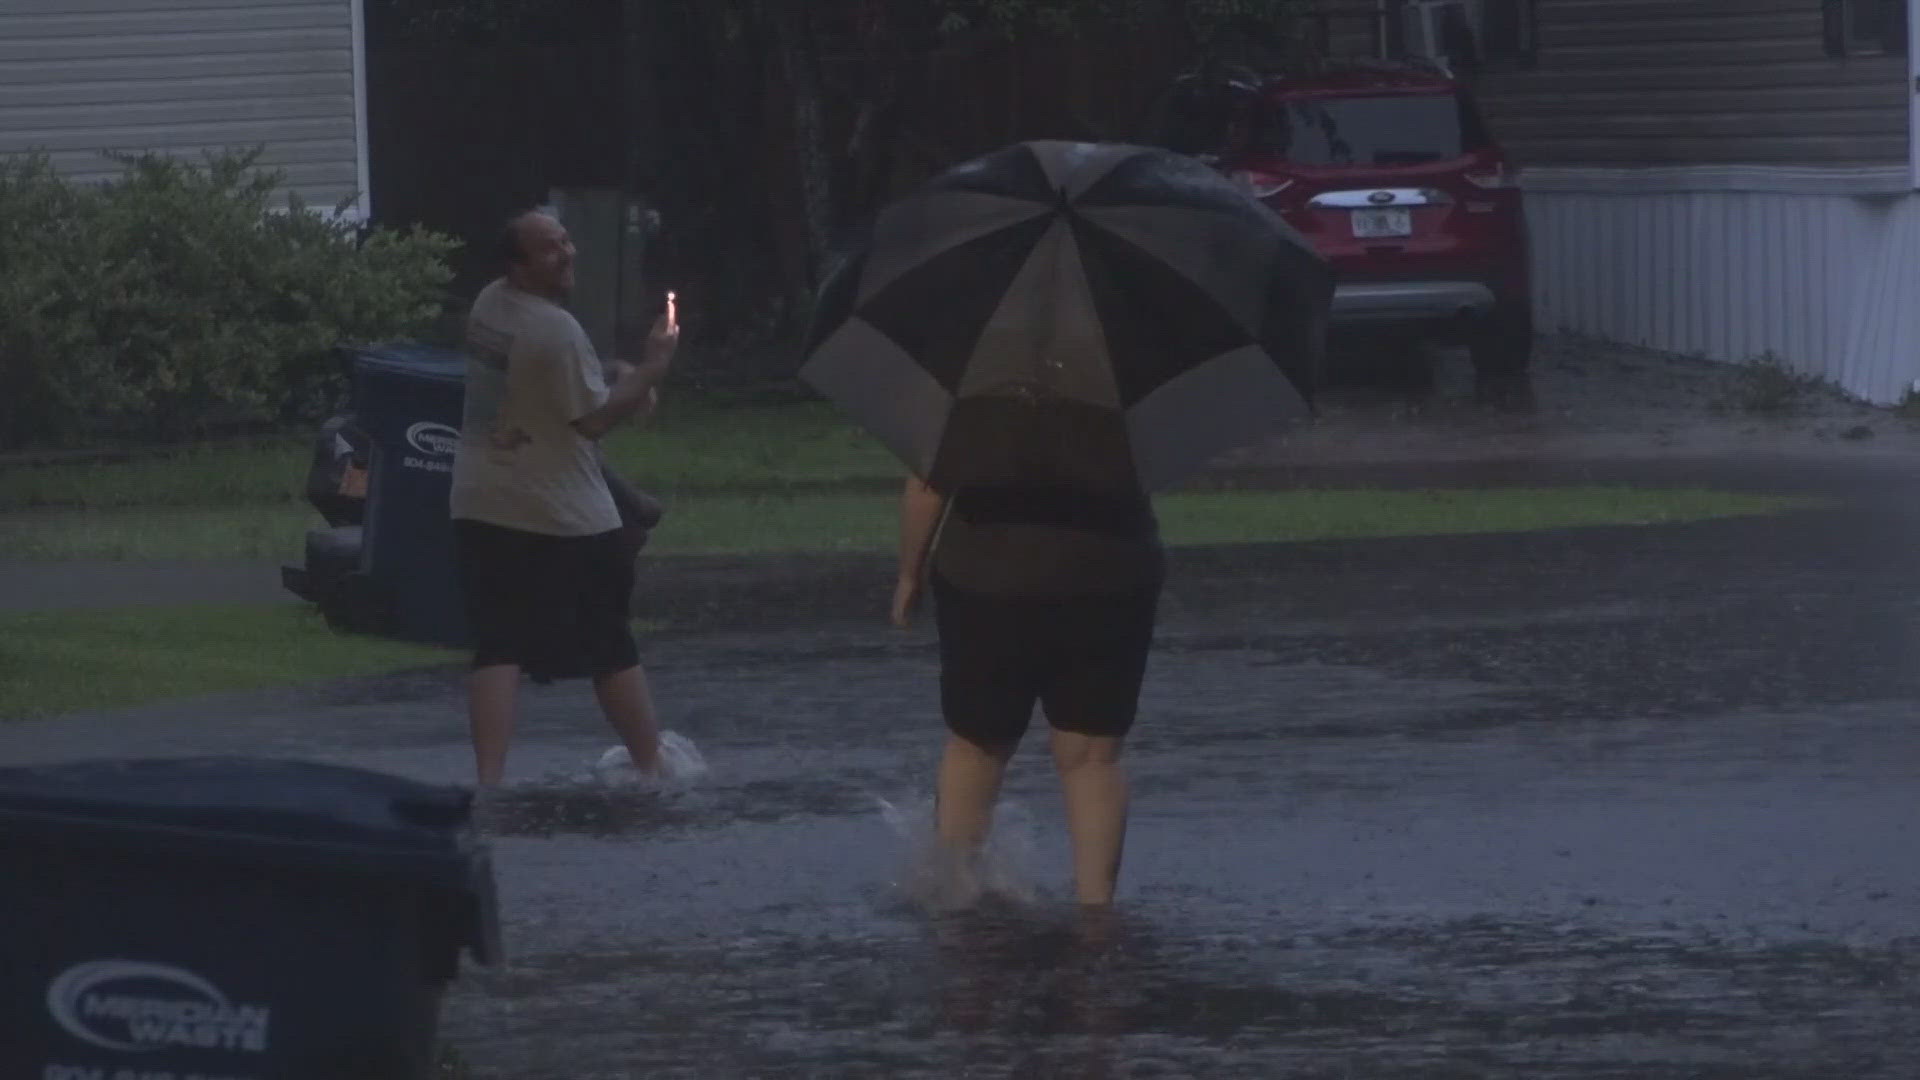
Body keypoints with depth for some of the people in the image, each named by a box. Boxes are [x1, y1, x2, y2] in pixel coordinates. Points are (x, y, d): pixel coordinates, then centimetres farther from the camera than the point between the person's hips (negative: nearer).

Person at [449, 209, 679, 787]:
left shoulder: (488, 307, 6)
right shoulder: (558, 331, -19)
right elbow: (593, 419, -13)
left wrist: (623, 380, 8)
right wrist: (651, 369, -4)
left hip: (481, 508, 6)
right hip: (565, 518, -6)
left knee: (497, 647, 0)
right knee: (611, 646, 10)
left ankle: (490, 777, -13)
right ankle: (650, 763, 20)